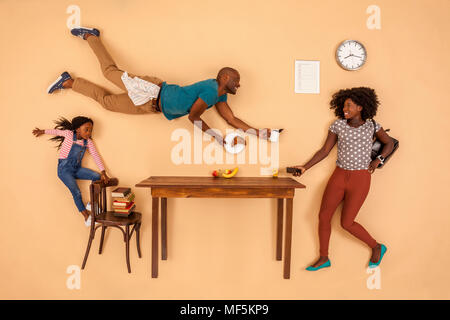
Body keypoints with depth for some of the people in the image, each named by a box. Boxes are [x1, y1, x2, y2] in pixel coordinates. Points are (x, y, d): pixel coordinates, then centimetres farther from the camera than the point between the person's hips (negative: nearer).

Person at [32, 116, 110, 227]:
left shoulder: (88, 142, 0)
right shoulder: (69, 134, -11)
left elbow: (95, 156, -3)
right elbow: (56, 132, 7)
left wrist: (103, 172, -12)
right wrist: (42, 131, 23)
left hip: (77, 168, 5)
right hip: (64, 169, -4)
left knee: (97, 177, -15)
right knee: (76, 192, -14)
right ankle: (86, 216, -2)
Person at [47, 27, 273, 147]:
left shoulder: (220, 96, 4)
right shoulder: (210, 90, -24)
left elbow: (232, 119, 3)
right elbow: (193, 117, -20)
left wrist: (259, 133, -1)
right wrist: (216, 136, -18)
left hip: (154, 106, 7)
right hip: (152, 92, -7)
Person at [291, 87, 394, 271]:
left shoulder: (371, 125, 0)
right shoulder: (338, 125, 2)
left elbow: (389, 143, 14)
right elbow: (325, 151, 3)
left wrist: (377, 160, -1)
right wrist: (305, 168, -5)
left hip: (360, 179, -3)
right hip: (339, 176, 3)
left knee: (346, 223, -4)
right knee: (323, 216, -1)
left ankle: (377, 247, 24)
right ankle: (324, 259, 17)